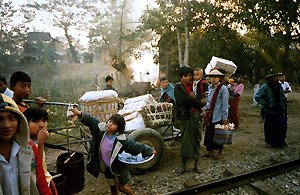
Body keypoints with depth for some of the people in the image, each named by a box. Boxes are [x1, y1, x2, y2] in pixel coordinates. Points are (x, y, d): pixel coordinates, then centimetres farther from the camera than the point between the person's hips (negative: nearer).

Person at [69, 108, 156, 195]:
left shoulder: (121, 140, -27)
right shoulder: (101, 129, -16)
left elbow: (134, 145, -21)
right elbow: (90, 120, -10)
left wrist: (149, 150, -17)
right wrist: (80, 114, -24)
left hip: (118, 167, -4)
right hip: (106, 167, 4)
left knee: (121, 187, 10)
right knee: (112, 187, 22)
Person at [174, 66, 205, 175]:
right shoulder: (178, 87, -4)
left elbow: (202, 101, 2)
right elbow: (184, 100, -20)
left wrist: (193, 99, -16)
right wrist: (198, 102, -12)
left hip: (195, 117, 3)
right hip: (184, 117, -3)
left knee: (196, 140, 9)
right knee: (185, 141, 2)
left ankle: (196, 163, 25)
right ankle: (183, 165, 15)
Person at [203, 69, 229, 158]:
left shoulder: (223, 88, -12)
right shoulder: (210, 87, 8)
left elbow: (225, 104, -12)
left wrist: (224, 117, -12)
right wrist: (204, 108, 7)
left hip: (218, 116, -6)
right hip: (210, 115, 6)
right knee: (209, 133, 11)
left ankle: (220, 152, 25)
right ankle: (210, 151, 25)